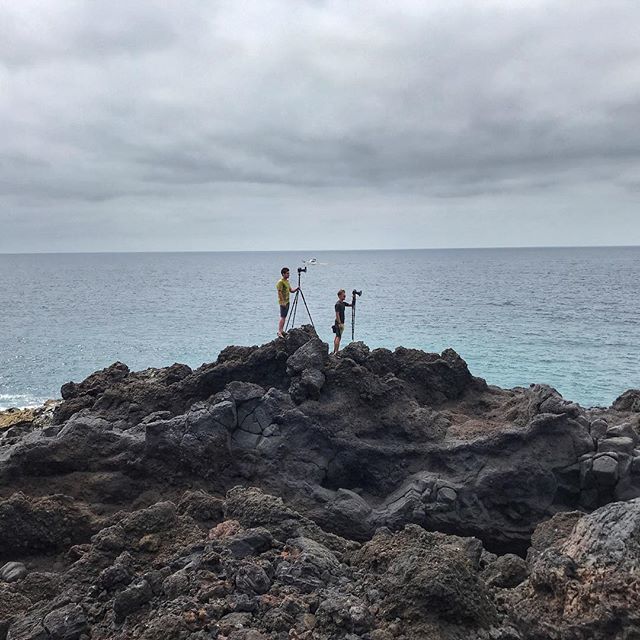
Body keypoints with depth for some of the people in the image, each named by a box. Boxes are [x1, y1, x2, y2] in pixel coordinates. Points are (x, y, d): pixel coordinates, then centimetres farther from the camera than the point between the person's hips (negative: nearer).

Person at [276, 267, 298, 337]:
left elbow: (291, 290, 19)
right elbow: (279, 292, -17)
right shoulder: (281, 282, -13)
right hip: (283, 302, -9)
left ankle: (282, 330, 13)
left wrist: (296, 289, -1)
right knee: (282, 317, -13)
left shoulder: (287, 281, 15)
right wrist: (283, 302, -21)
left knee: (284, 317, 10)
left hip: (287, 301, 9)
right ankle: (279, 332, -15)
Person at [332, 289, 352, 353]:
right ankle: (336, 351, -17)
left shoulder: (343, 303, 12)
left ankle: (335, 350, 18)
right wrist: (340, 323, -24)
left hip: (341, 323, 10)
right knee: (338, 337, -14)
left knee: (337, 336, 13)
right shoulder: (338, 304, -15)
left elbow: (351, 305, 24)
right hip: (339, 323, -10)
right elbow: (337, 314, -20)